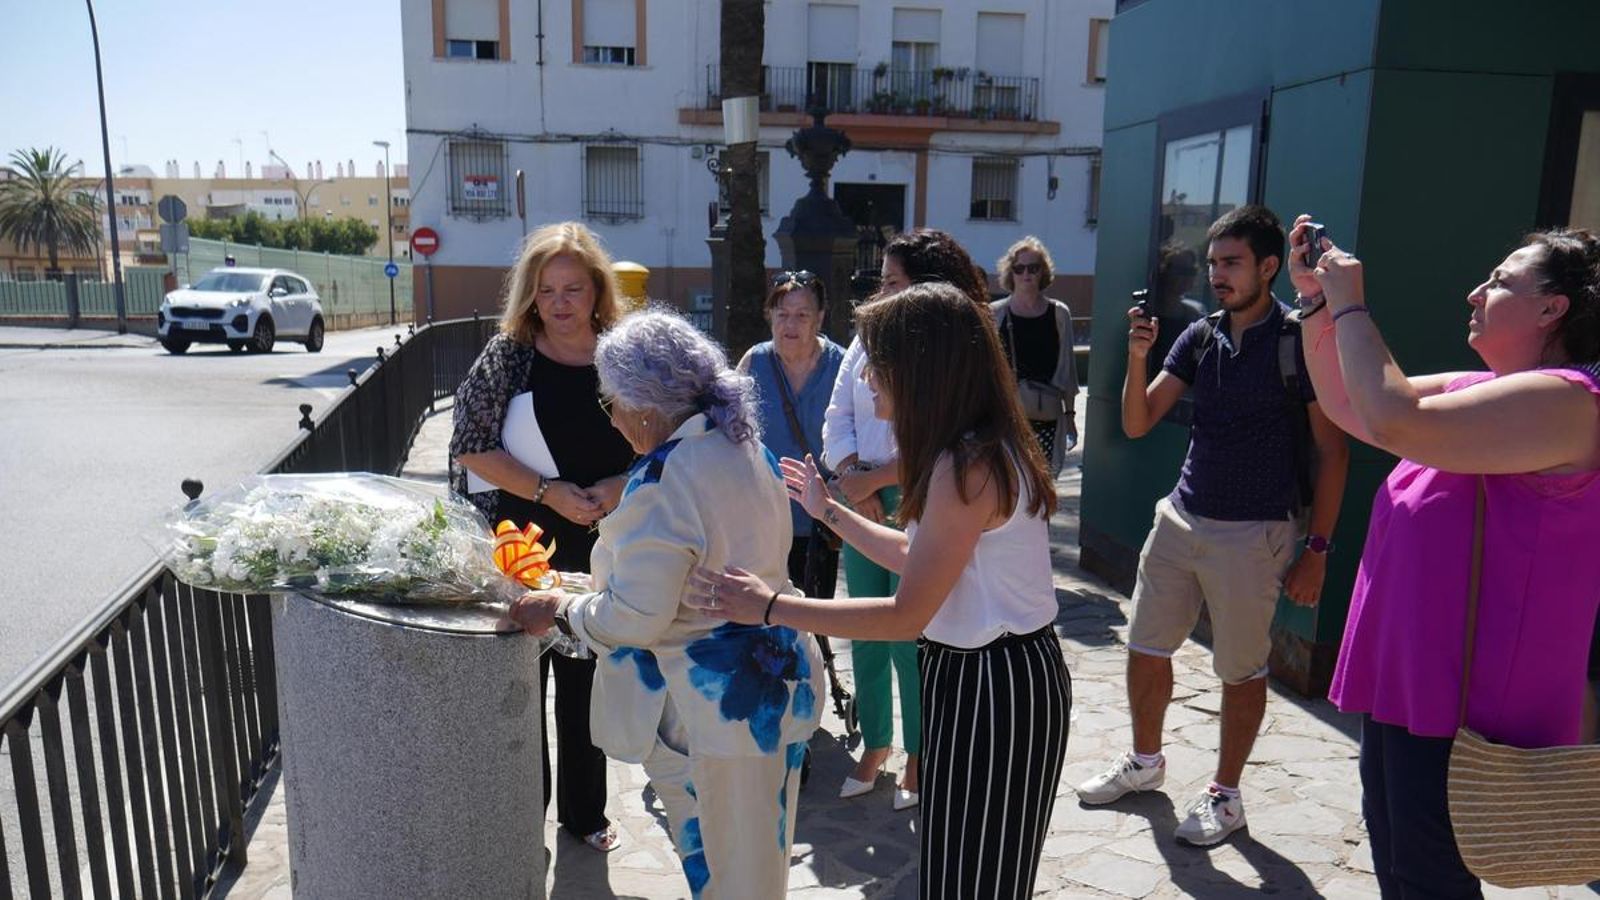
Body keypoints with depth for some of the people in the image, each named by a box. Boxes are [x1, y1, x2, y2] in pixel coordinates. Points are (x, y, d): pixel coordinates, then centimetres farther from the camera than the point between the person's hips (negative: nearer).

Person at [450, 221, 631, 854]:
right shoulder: (508, 355, -7)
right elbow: (471, 447, -10)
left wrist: (620, 485, -13)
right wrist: (549, 492, -18)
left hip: (597, 550, 2)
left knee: (585, 681, 15)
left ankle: (585, 811, 34)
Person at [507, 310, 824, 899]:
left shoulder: (664, 477, -22)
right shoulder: (748, 447, 5)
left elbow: (635, 618, -22)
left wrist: (559, 609, -4)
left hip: (710, 709, -8)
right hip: (776, 685, 8)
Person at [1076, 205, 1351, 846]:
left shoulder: (1301, 340, -8)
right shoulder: (1199, 337, 6)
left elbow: (1332, 451, -6)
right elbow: (1137, 423, 3)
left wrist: (1317, 548, -9)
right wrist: (1137, 357, -13)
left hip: (1253, 534, -5)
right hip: (1181, 520, 6)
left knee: (1241, 671, 7)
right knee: (1145, 649, 12)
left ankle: (1225, 794, 26)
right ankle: (1145, 762, 34)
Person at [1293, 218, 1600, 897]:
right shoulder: (1483, 392, 11)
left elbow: (1394, 422, -32)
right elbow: (1348, 407, 15)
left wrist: (1350, 305, -20)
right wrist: (1317, 301, 5)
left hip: (1462, 692, -10)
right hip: (1406, 673, 10)